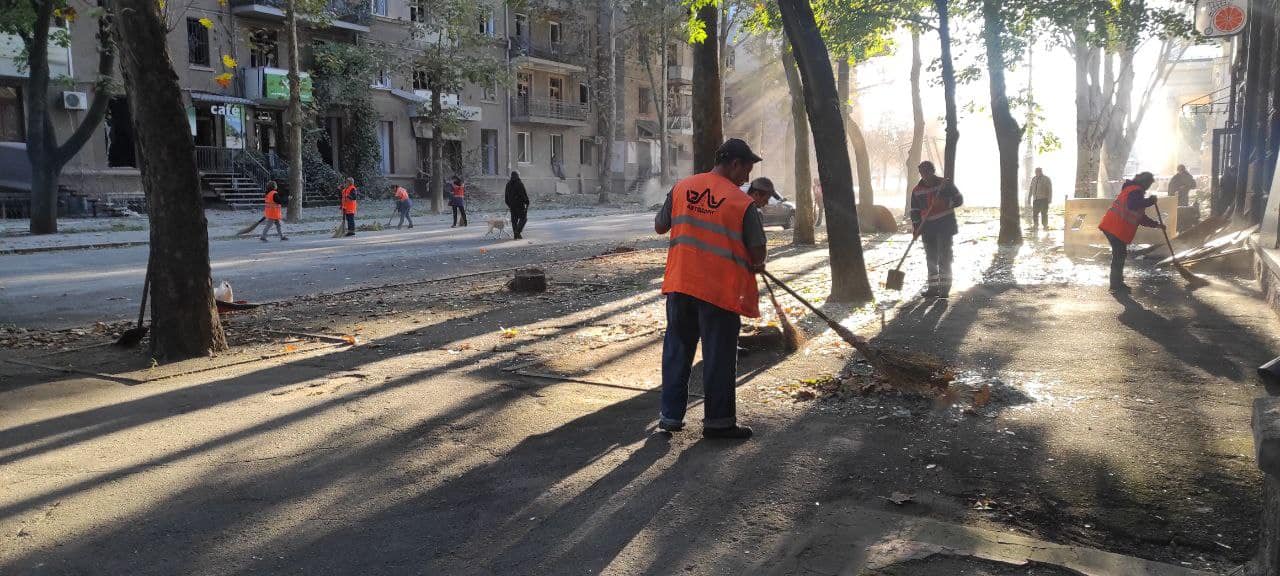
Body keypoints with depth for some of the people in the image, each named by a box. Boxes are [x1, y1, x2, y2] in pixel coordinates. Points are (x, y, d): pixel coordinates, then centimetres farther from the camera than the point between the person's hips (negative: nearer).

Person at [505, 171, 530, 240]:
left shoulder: (508, 184, 8)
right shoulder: (520, 184, -11)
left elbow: (506, 195, 14)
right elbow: (524, 194, -12)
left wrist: (508, 204, 22)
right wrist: (527, 203, -4)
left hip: (512, 205, 6)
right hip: (520, 204, -6)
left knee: (514, 220, 9)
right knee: (523, 218, 3)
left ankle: (516, 235, 9)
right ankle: (518, 231, -13)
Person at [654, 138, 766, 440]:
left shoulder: (681, 187, 2)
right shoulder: (743, 203, -10)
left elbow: (659, 227, 11)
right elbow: (757, 253, -8)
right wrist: (756, 265, 14)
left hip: (679, 285, 4)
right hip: (720, 290, -4)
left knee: (677, 349, 16)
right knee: (719, 356, 7)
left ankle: (671, 415, 21)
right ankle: (718, 421, 16)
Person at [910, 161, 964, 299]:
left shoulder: (945, 184, -4)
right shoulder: (917, 190, 5)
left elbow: (959, 199, -2)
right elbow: (914, 211, 10)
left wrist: (946, 203, -20)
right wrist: (917, 227, -2)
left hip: (945, 225, -4)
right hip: (928, 228, 4)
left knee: (944, 257, -7)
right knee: (931, 258, 7)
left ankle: (945, 288, -4)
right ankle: (933, 287, 14)